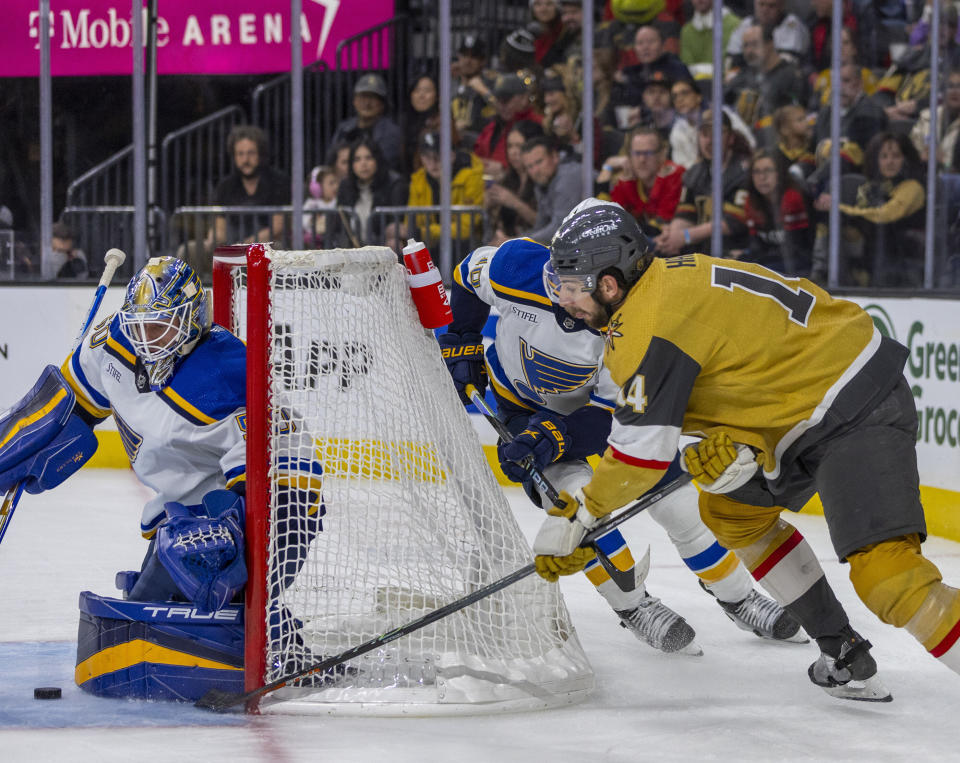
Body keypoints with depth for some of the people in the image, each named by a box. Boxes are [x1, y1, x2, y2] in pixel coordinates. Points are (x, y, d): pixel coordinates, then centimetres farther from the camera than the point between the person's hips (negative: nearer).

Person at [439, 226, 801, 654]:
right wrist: (461, 346, -6)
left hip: (598, 402, 0)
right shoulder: (521, 268, -36)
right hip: (525, 405, 0)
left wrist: (553, 437, -46)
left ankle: (737, 597, 24)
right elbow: (469, 274, -11)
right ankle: (633, 606, 1)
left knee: (676, 500, 0)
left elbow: (610, 419, -30)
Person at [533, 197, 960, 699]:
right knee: (731, 511, 23)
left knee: (883, 572, -23)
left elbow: (642, 452, -18)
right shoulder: (672, 281, 10)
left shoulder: (649, 326, -19)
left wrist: (574, 518, -6)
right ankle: (843, 654, 26)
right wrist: (736, 447, -9)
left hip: (860, 411, -11)